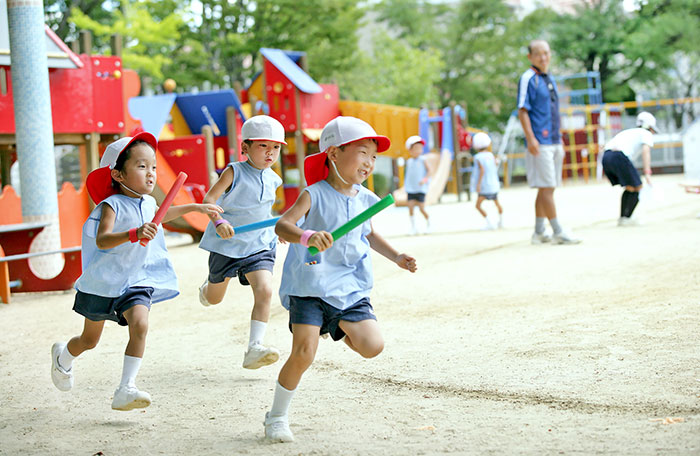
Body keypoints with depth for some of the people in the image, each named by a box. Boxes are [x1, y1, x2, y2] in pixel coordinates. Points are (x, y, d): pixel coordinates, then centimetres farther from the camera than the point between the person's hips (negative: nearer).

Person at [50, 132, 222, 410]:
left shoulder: (148, 203, 3)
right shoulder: (112, 205, -19)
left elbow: (161, 215, 30)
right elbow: (102, 240, -36)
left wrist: (195, 207, 34)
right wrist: (134, 234, -51)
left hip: (137, 280, 4)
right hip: (104, 282, -4)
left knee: (140, 325, -23)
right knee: (90, 340, 13)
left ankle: (126, 390, -20)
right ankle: (62, 356, 48)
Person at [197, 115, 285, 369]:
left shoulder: (273, 180, 4)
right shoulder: (234, 172, -13)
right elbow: (209, 199, -23)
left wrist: (278, 228, 21)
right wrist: (218, 222, -39)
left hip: (259, 245, 3)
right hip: (227, 244, -3)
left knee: (265, 290, -21)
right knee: (214, 299, 17)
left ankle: (254, 349, -21)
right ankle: (206, 288, 57)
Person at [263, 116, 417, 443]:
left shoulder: (365, 200, 7)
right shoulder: (314, 195, -11)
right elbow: (282, 225, -24)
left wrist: (396, 257, 18)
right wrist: (306, 236, -44)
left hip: (351, 289, 5)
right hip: (310, 287, -5)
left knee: (372, 346, -9)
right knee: (303, 354, -14)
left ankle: (338, 326, 24)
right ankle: (276, 416, 8)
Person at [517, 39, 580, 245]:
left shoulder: (549, 79, 18)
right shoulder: (528, 79, -7)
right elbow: (522, 111, -12)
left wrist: (559, 138, 22)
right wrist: (530, 139, -20)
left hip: (553, 141, 9)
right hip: (539, 143, -8)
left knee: (545, 189, 10)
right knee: (547, 187, -8)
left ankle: (539, 232, 15)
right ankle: (558, 232, -7)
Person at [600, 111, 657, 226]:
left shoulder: (628, 132, 36)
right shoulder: (647, 134, 15)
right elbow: (646, 151, -5)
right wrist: (647, 174, -15)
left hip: (605, 156, 7)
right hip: (619, 157, -7)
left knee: (630, 188, 21)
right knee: (637, 188, 6)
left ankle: (622, 218, 19)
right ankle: (626, 218, -1)